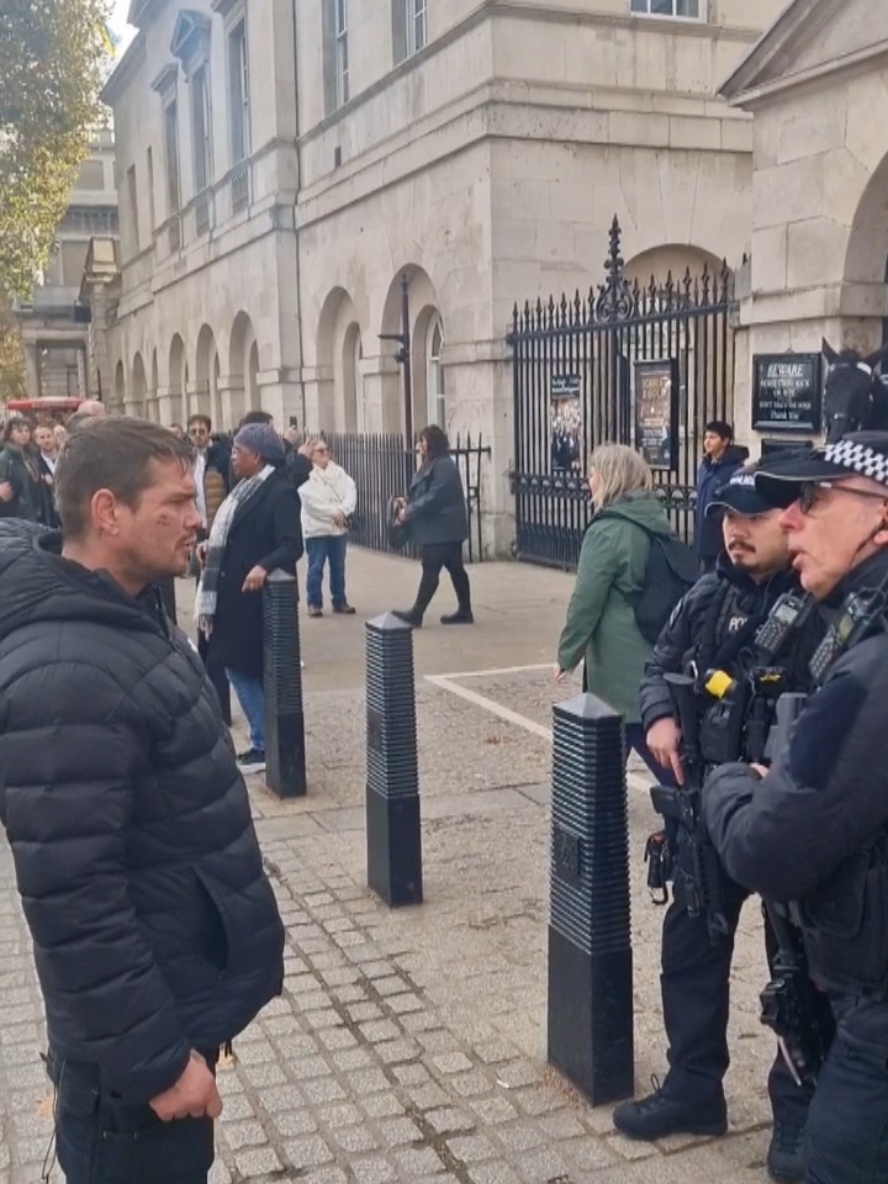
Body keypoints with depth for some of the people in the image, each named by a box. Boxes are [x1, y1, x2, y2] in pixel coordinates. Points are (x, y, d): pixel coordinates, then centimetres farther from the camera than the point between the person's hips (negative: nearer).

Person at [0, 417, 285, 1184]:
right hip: (137, 1037, -9)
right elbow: (73, 900, -28)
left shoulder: (127, 614, 4)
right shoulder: (66, 674, -28)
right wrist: (152, 1058, -21)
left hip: (176, 997, 9)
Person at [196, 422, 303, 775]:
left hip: (256, 595, -9)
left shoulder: (280, 492, -15)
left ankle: (266, 745, 11)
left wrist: (263, 566, -39)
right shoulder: (246, 488, 12)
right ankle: (264, 741, 21)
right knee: (239, 666, 12)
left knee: (252, 669, -1)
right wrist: (212, 546, 7)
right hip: (234, 594, 9)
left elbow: (292, 545, -24)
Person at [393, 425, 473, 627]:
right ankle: (464, 612, 16)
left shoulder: (443, 465, -17)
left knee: (430, 569, -8)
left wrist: (409, 512, -18)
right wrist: (408, 502, 3)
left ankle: (416, 614, -7)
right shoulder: (433, 464, 17)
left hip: (442, 529, -11)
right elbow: (426, 494, 21)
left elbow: (434, 498, -24)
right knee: (455, 568, 12)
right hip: (444, 528, 11)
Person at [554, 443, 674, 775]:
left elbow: (586, 600, -14)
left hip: (620, 662, -8)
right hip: (656, 654, 8)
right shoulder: (656, 522, 9)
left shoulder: (606, 531, -15)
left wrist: (567, 654, -4)